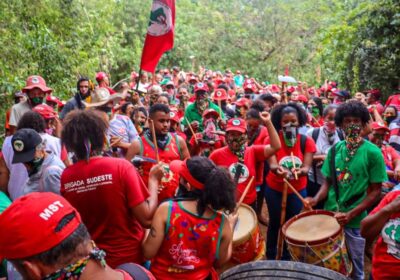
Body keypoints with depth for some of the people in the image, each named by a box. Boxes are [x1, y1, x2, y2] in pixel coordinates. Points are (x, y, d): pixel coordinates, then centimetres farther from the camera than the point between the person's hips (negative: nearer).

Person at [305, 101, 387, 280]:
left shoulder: (372, 152, -10)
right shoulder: (335, 149, 1)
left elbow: (375, 191, -9)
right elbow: (328, 182, 7)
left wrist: (350, 214, -18)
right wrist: (316, 199, -12)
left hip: (355, 220, -3)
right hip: (330, 215, 3)